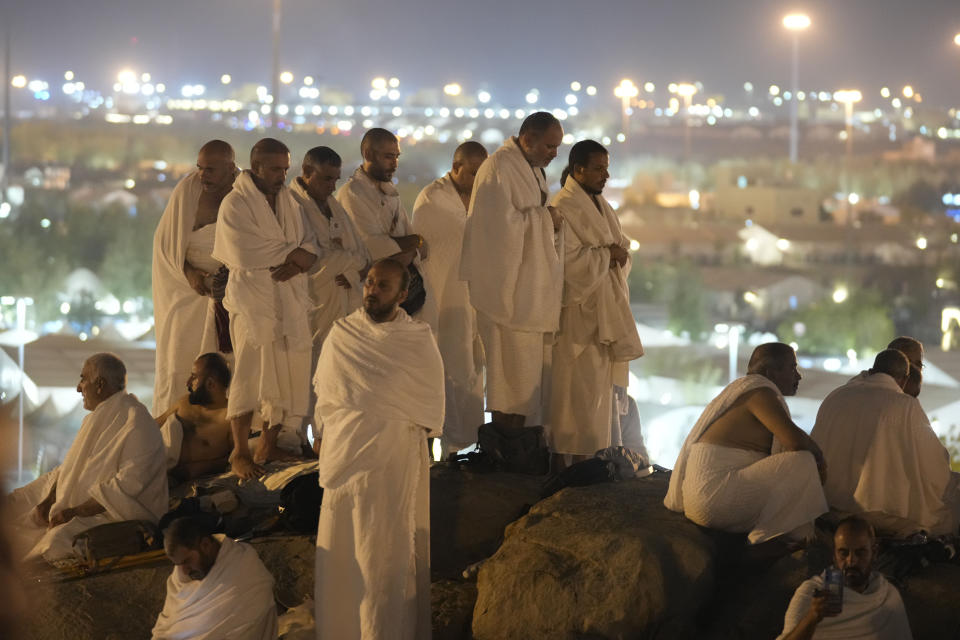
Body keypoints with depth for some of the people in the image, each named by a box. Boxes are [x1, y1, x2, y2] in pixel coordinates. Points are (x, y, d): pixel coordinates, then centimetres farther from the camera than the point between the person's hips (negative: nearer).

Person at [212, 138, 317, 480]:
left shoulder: (289, 201, 14)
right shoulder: (235, 204, -6)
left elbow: (309, 247, 8)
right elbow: (246, 254, -19)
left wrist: (296, 262, -14)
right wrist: (291, 253, -9)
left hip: (290, 300, 6)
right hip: (252, 299, -6)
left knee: (285, 374, 3)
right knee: (251, 374, -8)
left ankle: (270, 443, 14)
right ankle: (240, 452, 1)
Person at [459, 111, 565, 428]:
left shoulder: (533, 170, 17)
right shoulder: (499, 168, -14)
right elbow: (503, 225, -23)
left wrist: (553, 225, 3)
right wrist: (545, 218, -12)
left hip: (532, 289, 10)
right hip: (509, 291, -10)